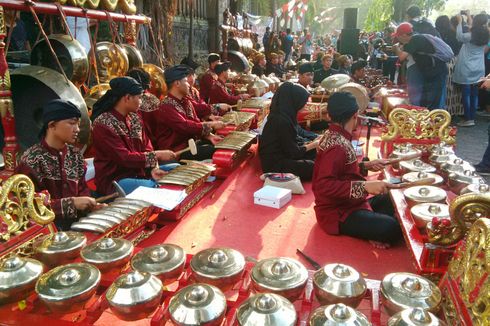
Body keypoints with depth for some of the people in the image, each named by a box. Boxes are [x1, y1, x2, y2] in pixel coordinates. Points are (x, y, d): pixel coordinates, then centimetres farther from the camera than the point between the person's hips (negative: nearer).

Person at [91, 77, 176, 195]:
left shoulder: (134, 117, 6)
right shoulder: (103, 124, -18)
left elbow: (146, 146, 5)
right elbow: (124, 158, -22)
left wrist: (153, 168, -14)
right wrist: (157, 155, -18)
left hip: (140, 171, 8)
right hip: (115, 180, -8)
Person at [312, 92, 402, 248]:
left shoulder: (333, 135, 5)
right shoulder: (337, 146, -25)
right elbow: (324, 186, -33)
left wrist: (366, 165, 13)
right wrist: (365, 186, -34)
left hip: (346, 204, 11)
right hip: (339, 215, -11)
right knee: (394, 228, -25)